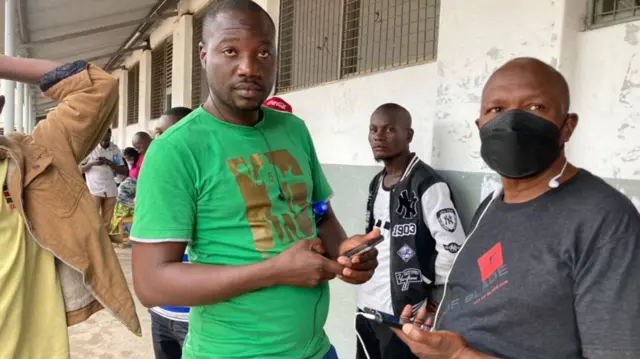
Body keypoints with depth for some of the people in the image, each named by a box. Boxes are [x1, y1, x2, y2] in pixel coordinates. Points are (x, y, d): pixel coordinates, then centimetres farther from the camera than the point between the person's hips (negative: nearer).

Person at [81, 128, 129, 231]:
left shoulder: (115, 149, 6)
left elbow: (125, 171, 1)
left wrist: (109, 163, -13)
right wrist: (92, 163, -17)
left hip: (110, 190, 3)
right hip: (94, 189, -3)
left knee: (106, 222, 5)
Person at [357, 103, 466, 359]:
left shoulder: (428, 185, -15)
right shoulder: (376, 183, 10)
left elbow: (452, 247, -18)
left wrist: (436, 299, -10)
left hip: (402, 312, -7)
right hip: (367, 305, 7)